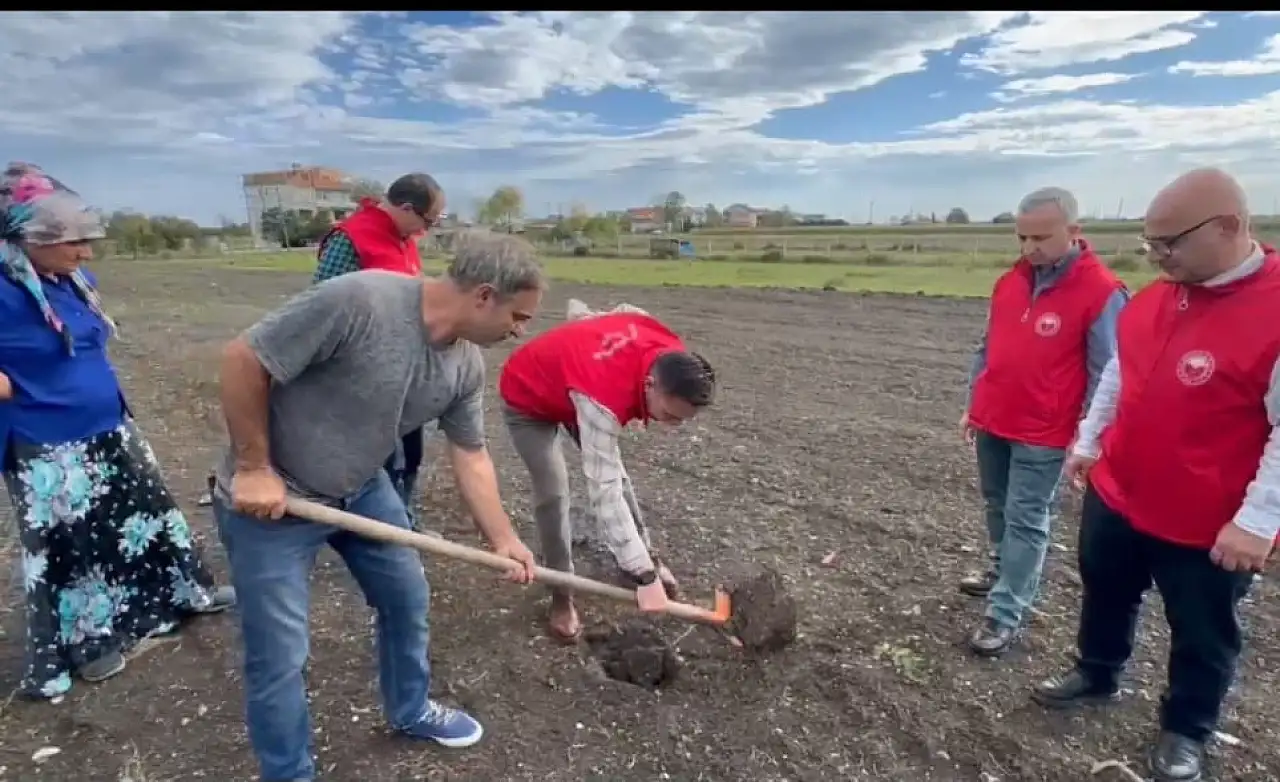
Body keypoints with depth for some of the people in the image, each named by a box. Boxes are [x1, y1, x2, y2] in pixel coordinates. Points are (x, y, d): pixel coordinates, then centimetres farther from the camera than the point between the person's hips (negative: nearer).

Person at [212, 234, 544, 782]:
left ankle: (410, 710, 42)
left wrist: (504, 541, 1)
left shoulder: (465, 365, -9)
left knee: (407, 595, 17)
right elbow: (243, 360, -26)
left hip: (361, 489, 7)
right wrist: (253, 468, -20)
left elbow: (470, 456, 1)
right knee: (280, 656, 2)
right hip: (269, 498, -7)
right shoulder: (358, 301, -33)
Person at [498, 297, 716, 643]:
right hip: (527, 398, -6)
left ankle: (643, 557, 28)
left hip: (570, 381, 7)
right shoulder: (603, 400, -47)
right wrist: (644, 577, -46)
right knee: (553, 492, -14)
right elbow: (605, 493, -46)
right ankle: (562, 595, 4)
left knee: (617, 475, 9)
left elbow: (603, 311, -6)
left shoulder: (669, 349, -26)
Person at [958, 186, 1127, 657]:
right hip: (992, 425, 6)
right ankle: (1003, 572, 40)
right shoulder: (1008, 282, 6)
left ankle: (1005, 617, 8)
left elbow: (1104, 376, -12)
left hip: (1043, 435, -6)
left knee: (1026, 522, 0)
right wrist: (973, 406, 14)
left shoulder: (1102, 293, -14)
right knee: (998, 506, 19)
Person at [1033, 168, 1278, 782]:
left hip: (1210, 525, -6)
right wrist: (1089, 442, 16)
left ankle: (1185, 731, 39)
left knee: (1202, 637, 17)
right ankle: (1097, 676, 48)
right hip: (1116, 496, 6)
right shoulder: (1151, 299, 0)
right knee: (1105, 596, 24)